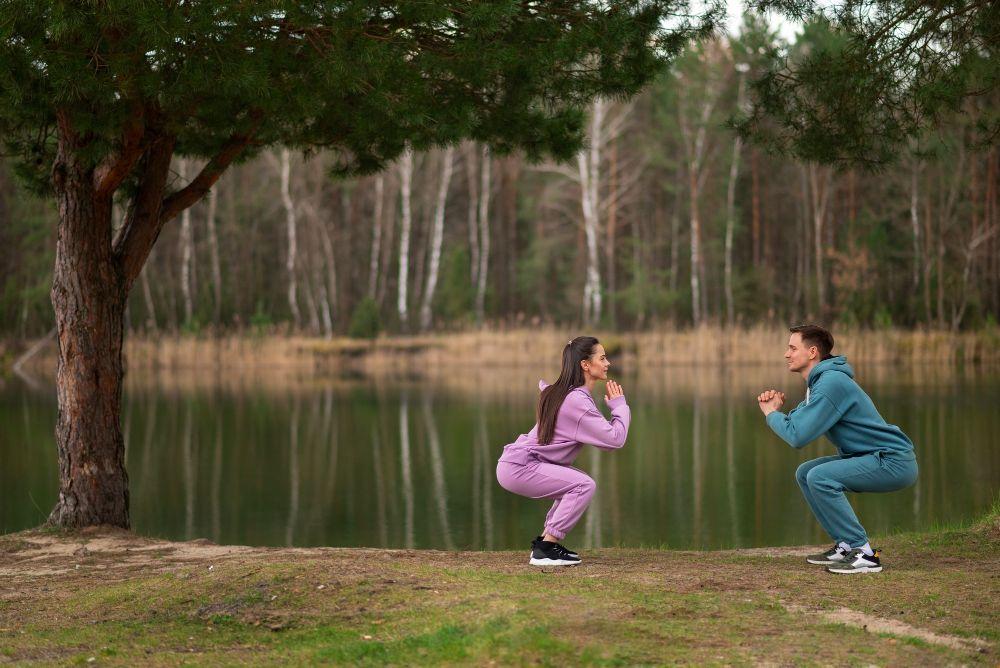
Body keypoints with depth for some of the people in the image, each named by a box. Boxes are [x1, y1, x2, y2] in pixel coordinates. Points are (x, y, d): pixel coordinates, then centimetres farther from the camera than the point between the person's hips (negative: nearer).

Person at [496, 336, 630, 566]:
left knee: (578, 483, 18)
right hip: (518, 468, -10)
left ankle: (544, 541, 16)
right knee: (584, 485, -18)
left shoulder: (560, 392, 12)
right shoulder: (577, 401, -18)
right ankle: (545, 550, -15)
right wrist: (619, 405, -5)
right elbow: (615, 439, -21)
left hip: (519, 462, 10)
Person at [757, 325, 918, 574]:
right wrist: (776, 408, -3)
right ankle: (846, 545, 14)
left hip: (895, 462, -11)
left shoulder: (830, 383, -20)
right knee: (805, 473, 11)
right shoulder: (820, 381, 14)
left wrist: (772, 414, -6)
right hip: (875, 458, 11)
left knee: (820, 477, -24)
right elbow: (798, 423, 16)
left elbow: (797, 436, -23)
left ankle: (864, 553, -18)